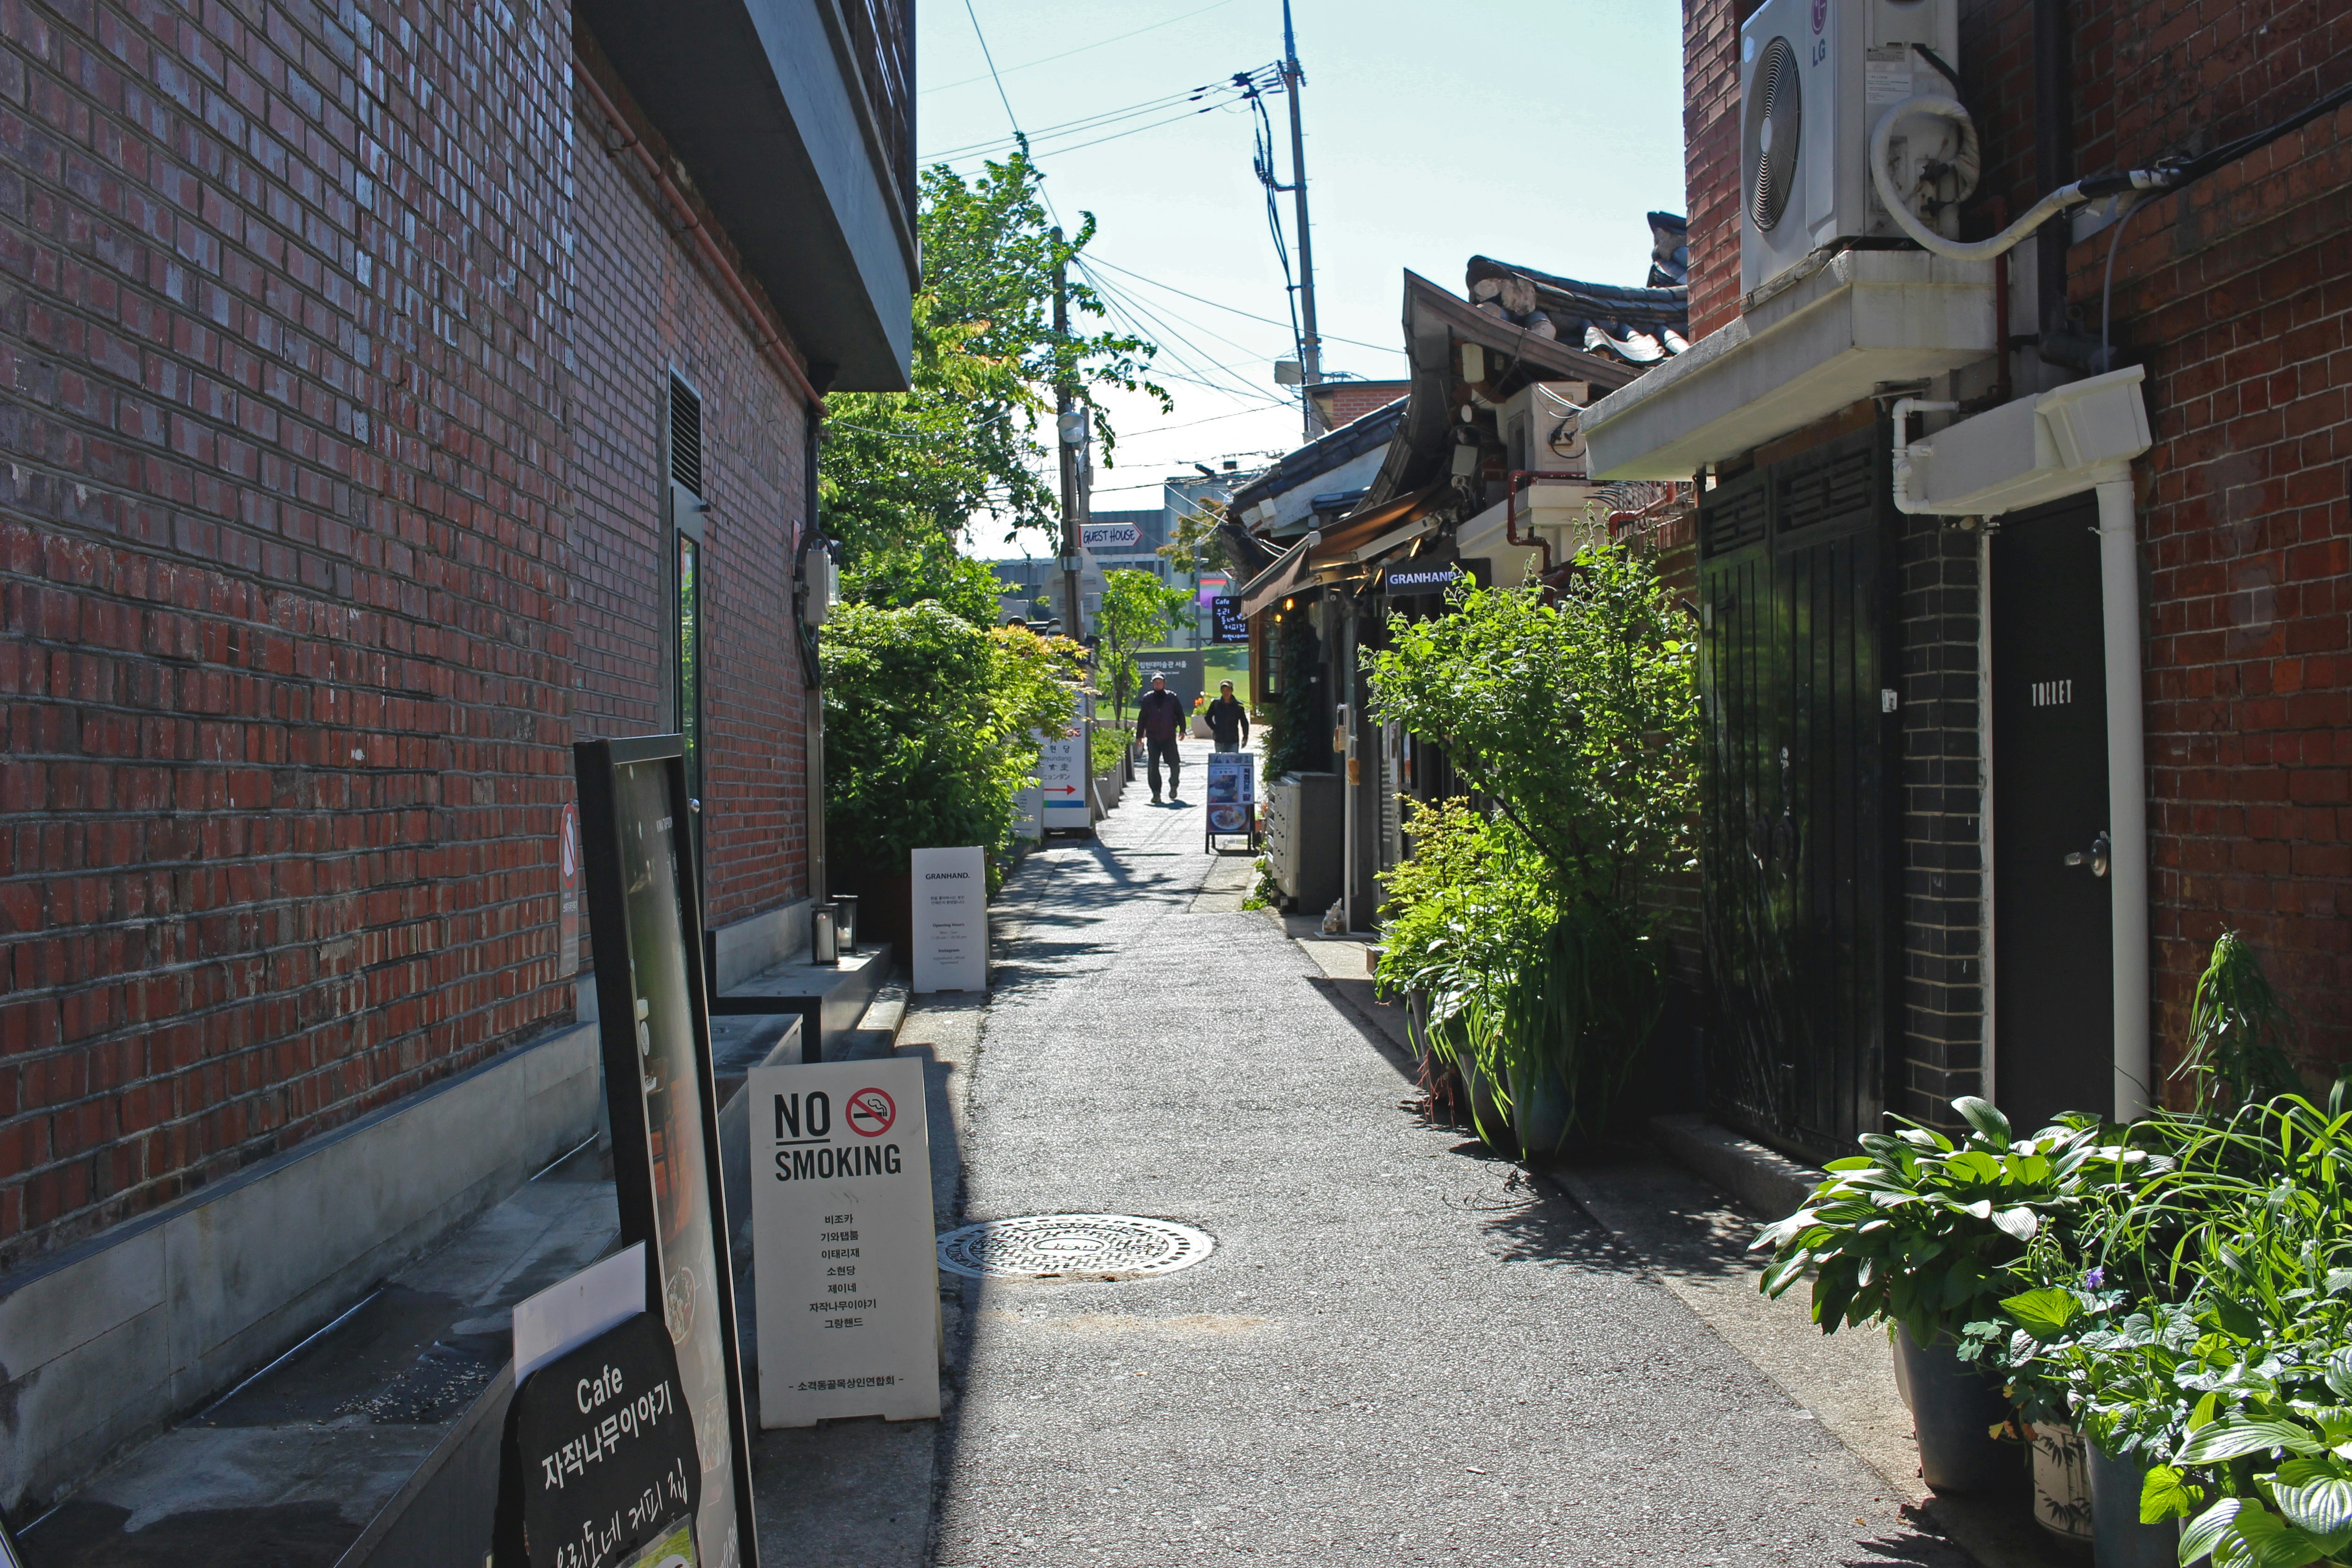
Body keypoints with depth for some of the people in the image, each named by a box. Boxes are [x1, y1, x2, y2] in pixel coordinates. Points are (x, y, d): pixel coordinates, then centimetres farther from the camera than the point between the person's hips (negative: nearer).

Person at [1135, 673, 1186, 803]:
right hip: (1152, 737, 1)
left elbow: (1180, 714, 9)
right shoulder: (1147, 698, 9)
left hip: (1169, 737, -1)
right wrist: (1139, 735, 11)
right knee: (1153, 766, -4)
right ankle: (1156, 793, 1)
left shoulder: (1172, 697, 5)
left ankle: (1173, 785, 28)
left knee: (1174, 763, 1)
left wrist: (1182, 729, -2)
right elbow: (1142, 718, 13)